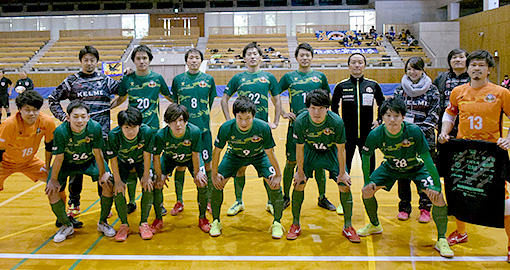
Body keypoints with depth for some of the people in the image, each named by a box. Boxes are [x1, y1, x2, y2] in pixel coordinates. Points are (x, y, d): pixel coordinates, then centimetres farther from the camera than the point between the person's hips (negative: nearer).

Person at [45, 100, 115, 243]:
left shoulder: (95, 128, -30)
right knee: (51, 191, -15)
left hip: (90, 161, 0)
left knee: (109, 183, -17)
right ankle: (66, 226, 11)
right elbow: (59, 157, -20)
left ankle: (103, 223, 6)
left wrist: (102, 174, -11)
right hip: (67, 164, 0)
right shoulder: (60, 132, -31)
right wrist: (53, 180, -12)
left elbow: (97, 152, -18)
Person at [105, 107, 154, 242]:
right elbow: (113, 159, -20)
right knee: (117, 189, -16)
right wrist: (117, 180, -17)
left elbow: (147, 154, -21)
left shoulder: (146, 132, -35)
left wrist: (146, 175, -16)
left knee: (148, 187, -19)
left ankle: (144, 224, -1)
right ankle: (124, 225, 3)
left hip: (141, 161, 0)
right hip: (122, 162, 1)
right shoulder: (113, 136, -33)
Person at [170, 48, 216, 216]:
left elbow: (210, 103, 12)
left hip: (203, 128, 0)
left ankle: (208, 201, 18)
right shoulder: (178, 79, 4)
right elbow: (174, 103, 10)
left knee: (207, 165, 3)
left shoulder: (208, 79, 5)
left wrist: (203, 117, 8)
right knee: (180, 166, 4)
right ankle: (179, 202, 18)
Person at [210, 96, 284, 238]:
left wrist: (278, 175, -13)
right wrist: (215, 174, -11)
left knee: (274, 184, -16)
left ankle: (277, 223, 5)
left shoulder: (263, 127, -35)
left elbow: (269, 153, -21)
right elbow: (217, 151, -16)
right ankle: (216, 222, 14)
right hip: (234, 155, 1)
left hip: (258, 155, -1)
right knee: (217, 184, -10)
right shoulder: (226, 128, -33)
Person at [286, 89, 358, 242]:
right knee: (299, 183, -9)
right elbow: (299, 148, -15)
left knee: (345, 185, -10)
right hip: (310, 151, 1)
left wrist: (342, 173, -10)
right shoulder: (301, 121, -29)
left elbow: (340, 149, -18)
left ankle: (348, 227, 8)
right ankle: (295, 225, 10)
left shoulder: (336, 122, -31)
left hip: (331, 152, 0)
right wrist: (300, 172, -8)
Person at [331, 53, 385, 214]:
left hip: (367, 134, 1)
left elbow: (383, 105, 17)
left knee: (369, 167, 6)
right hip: (347, 134, -1)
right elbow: (334, 107, 14)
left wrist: (379, 121, 6)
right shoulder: (341, 86, 1)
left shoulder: (373, 85, 4)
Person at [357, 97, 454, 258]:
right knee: (367, 190, -7)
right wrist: (367, 180, -7)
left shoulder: (414, 131, -33)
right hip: (390, 167, 3)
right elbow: (365, 156, -8)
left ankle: (441, 240, -3)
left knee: (438, 196, -21)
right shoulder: (376, 135, -27)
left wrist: (437, 185, -25)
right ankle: (375, 225, 23)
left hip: (416, 167, -2)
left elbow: (426, 158, -25)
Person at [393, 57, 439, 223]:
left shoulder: (431, 90, 3)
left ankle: (425, 208, 13)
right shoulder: (400, 89, 8)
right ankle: (404, 207, 16)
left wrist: (422, 131, -12)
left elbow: (434, 114, -2)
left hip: (425, 137, -2)